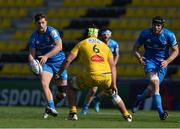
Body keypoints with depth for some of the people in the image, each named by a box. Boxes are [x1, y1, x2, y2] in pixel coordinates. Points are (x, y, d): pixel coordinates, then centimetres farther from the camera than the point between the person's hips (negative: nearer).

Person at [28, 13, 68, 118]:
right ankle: (51, 108, -29)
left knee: (63, 93, -1)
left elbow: (59, 46, -27)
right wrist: (32, 61, -29)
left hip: (59, 63, -2)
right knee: (44, 83, -28)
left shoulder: (52, 31, -14)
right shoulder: (34, 36, -3)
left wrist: (46, 56, -37)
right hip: (45, 64, 2)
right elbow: (31, 54, -5)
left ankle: (51, 107, 25)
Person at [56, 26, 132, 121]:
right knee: (113, 94, 33)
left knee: (72, 88, 23)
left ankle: (73, 113, 10)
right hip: (106, 77, 3)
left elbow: (68, 60, 5)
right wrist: (114, 84, 7)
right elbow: (112, 65, 10)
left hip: (91, 76, -3)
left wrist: (58, 74, 14)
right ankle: (127, 116, 29)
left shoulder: (81, 44, 13)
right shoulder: (105, 46, 19)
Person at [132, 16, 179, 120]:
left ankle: (140, 98, 37)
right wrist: (139, 57, -20)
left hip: (162, 63, 1)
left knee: (153, 88, 1)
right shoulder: (145, 33, -8)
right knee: (155, 82, -24)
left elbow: (175, 51, -2)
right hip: (149, 61, -1)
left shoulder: (169, 35, -10)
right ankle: (160, 112, -26)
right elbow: (135, 48, 2)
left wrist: (167, 61, -19)